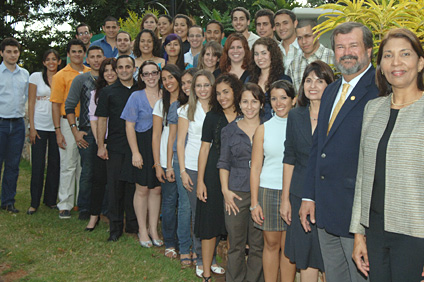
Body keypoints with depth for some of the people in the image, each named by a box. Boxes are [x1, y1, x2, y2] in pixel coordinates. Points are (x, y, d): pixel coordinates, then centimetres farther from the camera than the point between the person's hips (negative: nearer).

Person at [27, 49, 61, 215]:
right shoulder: (36, 77, 3)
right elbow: (31, 102, 1)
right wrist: (32, 127, -6)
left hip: (56, 126, 2)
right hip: (39, 125, -2)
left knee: (55, 164, 6)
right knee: (38, 164, 0)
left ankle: (51, 199, 19)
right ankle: (34, 202, 9)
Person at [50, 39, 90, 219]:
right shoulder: (61, 76, -2)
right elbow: (56, 104, -4)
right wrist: (58, 131, -10)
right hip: (69, 123, -3)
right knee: (68, 165, 0)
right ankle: (65, 205, 8)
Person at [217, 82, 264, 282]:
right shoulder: (229, 130, 8)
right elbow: (224, 163, 8)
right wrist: (225, 190, -3)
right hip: (236, 193, 0)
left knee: (258, 245, 4)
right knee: (235, 245, 4)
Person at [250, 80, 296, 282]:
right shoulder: (263, 129, 4)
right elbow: (255, 168, 4)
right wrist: (254, 203, 0)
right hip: (268, 191, 1)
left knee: (288, 246, 5)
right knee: (271, 244, 9)